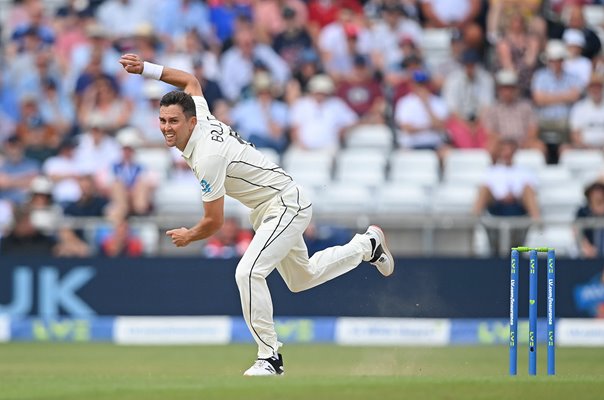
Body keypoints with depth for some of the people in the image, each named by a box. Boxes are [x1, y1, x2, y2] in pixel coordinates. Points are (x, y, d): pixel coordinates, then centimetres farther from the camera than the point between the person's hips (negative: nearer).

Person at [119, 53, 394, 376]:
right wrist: (145, 69, 7)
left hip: (287, 206, -10)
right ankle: (366, 245, 45)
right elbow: (190, 81, 17)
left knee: (248, 272, -27)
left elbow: (214, 222, -24)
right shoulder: (201, 116, -6)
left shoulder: (207, 157, -31)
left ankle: (270, 357, -21)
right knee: (302, 278, 26)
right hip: (268, 210, 10)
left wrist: (188, 237, -3)